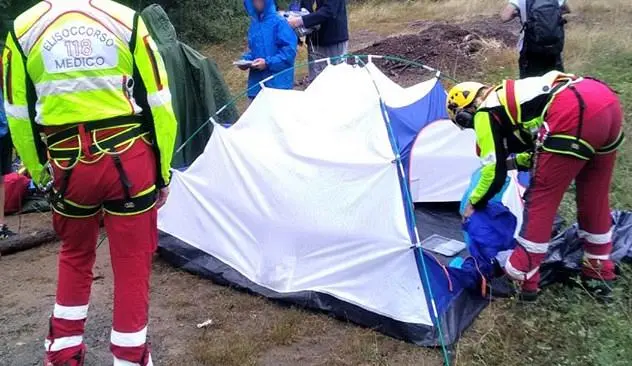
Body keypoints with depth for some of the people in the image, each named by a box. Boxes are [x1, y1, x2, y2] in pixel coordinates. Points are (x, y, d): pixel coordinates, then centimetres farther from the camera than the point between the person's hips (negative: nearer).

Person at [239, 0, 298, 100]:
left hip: (278, 82, -6)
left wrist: (268, 63, -20)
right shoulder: (254, 23, 9)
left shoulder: (279, 22, -11)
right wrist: (246, 60, 0)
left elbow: (289, 50, -16)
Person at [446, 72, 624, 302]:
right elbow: (540, 144, 45)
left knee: (540, 200, 5)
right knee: (594, 197, 22)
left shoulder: (484, 114, 9)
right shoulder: (508, 96, 33)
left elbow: (495, 172, 9)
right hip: (608, 102, 9)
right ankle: (600, 274, 35)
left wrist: (474, 203, 25)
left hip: (573, 114, -9)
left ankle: (521, 279, 14)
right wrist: (513, 162, 56)